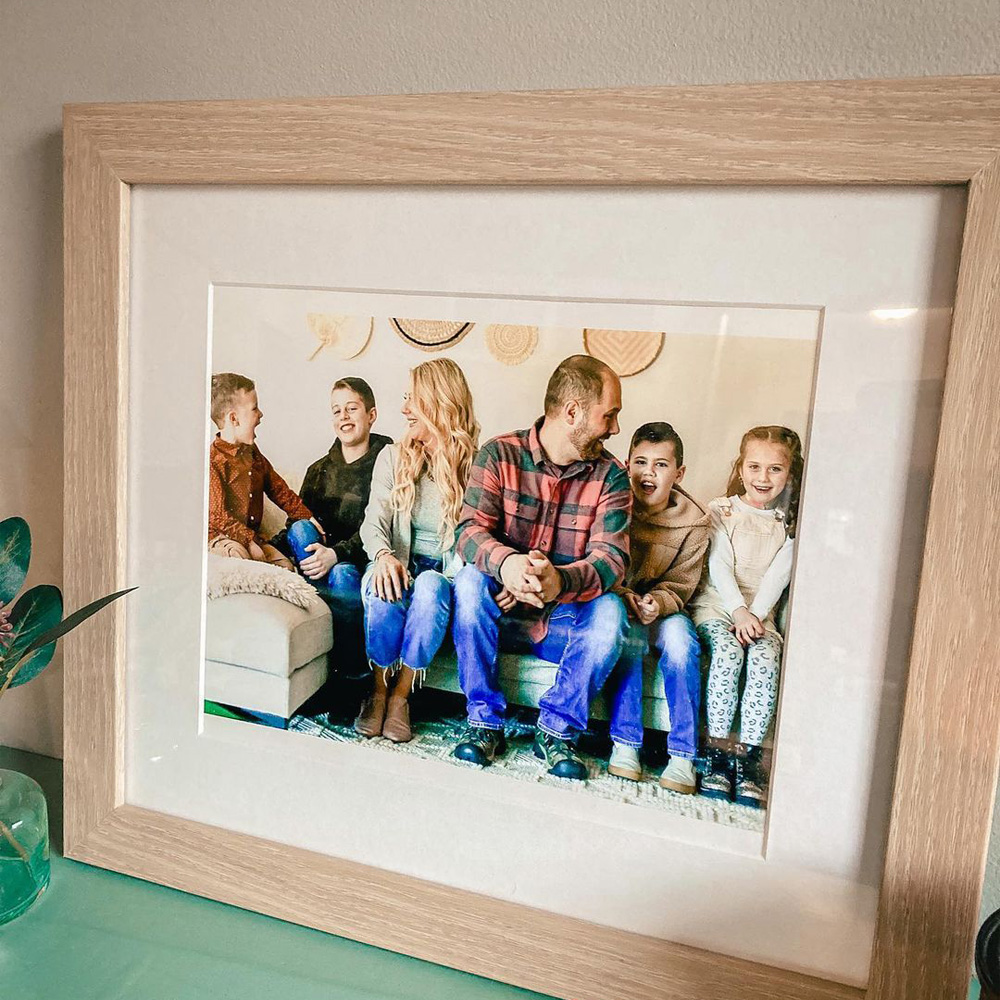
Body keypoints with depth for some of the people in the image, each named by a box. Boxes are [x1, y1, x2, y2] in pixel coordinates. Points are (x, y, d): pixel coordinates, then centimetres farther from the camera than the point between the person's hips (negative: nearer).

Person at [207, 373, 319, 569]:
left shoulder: (253, 453, 13)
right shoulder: (212, 460, -15)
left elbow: (278, 489, 18)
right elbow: (217, 515, -20)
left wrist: (306, 516, 13)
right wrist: (249, 541, -24)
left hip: (251, 534, 7)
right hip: (220, 536, -7)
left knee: (286, 565, -9)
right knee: (238, 554, -35)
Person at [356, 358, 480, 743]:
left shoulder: (475, 464, -2)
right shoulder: (393, 457, 8)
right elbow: (374, 519, -3)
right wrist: (383, 555, -26)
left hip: (446, 571, -2)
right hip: (400, 565, 2)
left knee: (430, 588, -36)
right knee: (384, 589, -32)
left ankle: (401, 694, -17)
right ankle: (379, 688, -10)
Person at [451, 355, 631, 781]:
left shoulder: (610, 476, -3)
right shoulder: (499, 454, -7)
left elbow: (611, 556, -16)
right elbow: (470, 530, -18)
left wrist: (559, 581, -39)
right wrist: (506, 563, -43)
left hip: (563, 622, 1)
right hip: (498, 613, 0)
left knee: (609, 610, -28)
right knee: (470, 579, -29)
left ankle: (556, 730, -10)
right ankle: (484, 722, -16)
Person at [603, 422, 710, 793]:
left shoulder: (693, 520, -3)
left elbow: (680, 585, -2)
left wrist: (658, 602, -25)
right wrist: (622, 596, -27)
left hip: (663, 607, 1)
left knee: (679, 636, -31)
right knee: (626, 629, -34)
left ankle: (682, 753, -24)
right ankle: (625, 742, -26)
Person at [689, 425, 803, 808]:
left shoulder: (791, 524, 12)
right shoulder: (721, 510, 6)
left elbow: (777, 576, -1)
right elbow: (719, 566, -5)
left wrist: (755, 615, -16)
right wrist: (738, 610, -19)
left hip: (761, 614, 2)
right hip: (716, 607, -2)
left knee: (765, 660, -28)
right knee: (728, 652, -31)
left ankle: (748, 758, -25)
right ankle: (718, 753, -25)